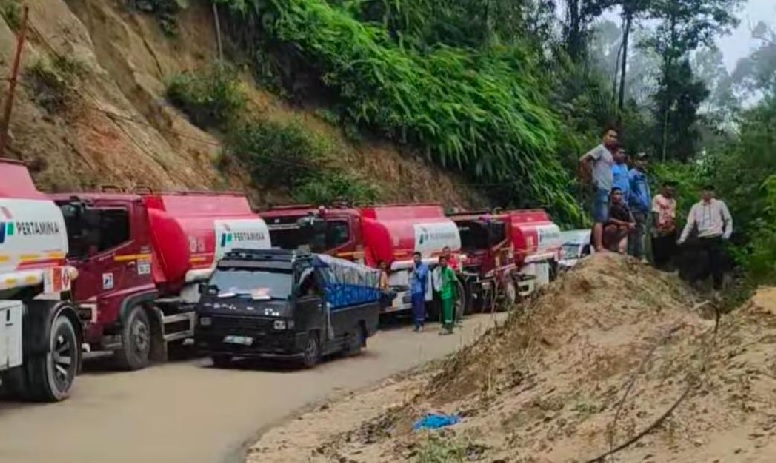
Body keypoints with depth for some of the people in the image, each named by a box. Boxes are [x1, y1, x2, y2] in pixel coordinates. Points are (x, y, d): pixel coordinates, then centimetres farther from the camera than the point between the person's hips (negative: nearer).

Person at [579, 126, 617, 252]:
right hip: (601, 189, -10)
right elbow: (582, 160, -17)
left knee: (603, 220, 9)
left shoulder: (609, 153, 20)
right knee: (600, 219, -13)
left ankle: (599, 247, 11)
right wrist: (590, 177, -11)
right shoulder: (600, 149, -7)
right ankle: (599, 248, -16)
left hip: (607, 190, 10)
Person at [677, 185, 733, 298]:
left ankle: (717, 290, 10)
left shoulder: (720, 204, 6)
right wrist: (682, 238, -9)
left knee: (717, 265, 0)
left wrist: (727, 233, -3)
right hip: (702, 239, 1)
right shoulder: (696, 207, 8)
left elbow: (728, 220, 12)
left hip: (716, 238, -1)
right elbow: (689, 224, 3)